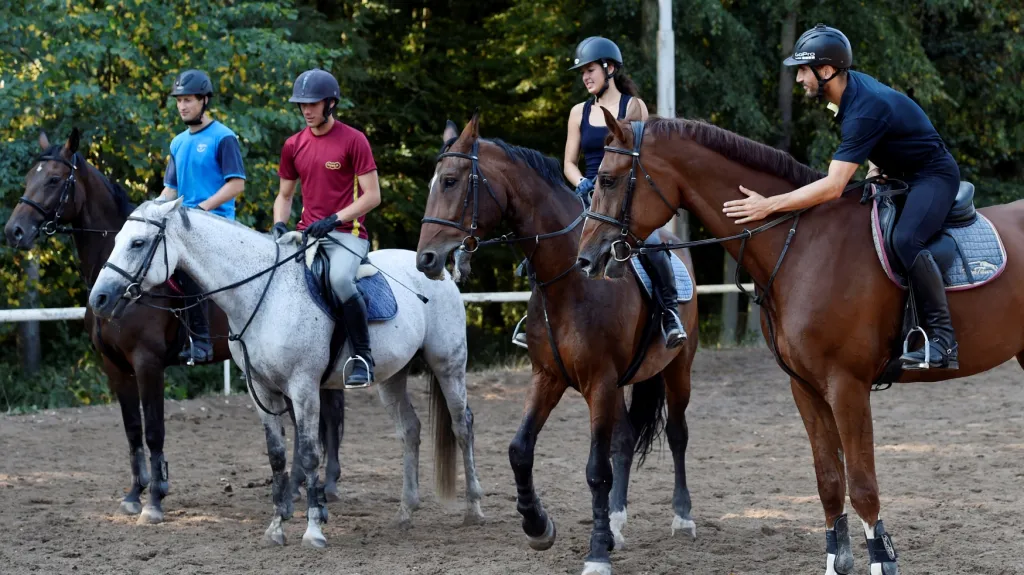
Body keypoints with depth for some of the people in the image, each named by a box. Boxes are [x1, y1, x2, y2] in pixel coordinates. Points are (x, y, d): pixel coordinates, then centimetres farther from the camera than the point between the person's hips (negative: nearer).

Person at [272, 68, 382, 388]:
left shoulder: (353, 140, -4)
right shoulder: (293, 146, 12)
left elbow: (372, 196, -7)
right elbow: (285, 195, 22)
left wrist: (333, 220, -18)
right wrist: (279, 225, 0)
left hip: (347, 234, -6)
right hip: (307, 235, 6)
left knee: (340, 278, -35)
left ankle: (362, 356, -22)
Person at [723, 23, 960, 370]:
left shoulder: (863, 111, -32)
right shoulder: (852, 87, -2)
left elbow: (832, 188, -37)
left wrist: (767, 205, -38)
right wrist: (874, 166, 3)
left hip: (933, 176, -11)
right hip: (901, 175, 11)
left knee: (905, 239, -33)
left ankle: (943, 343, -32)